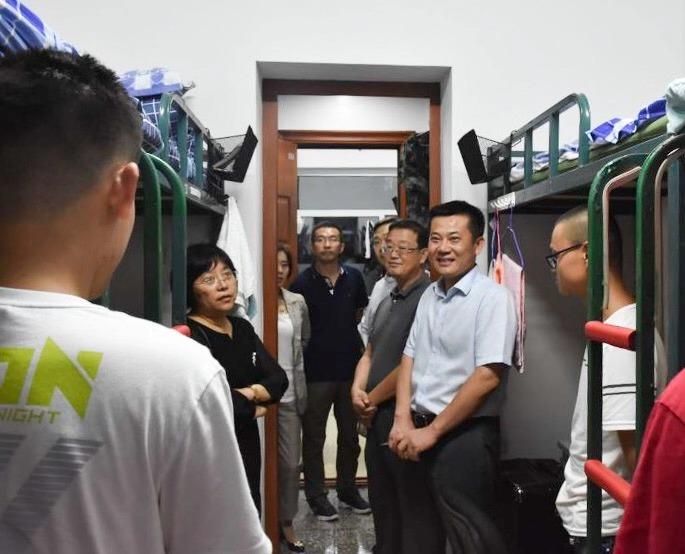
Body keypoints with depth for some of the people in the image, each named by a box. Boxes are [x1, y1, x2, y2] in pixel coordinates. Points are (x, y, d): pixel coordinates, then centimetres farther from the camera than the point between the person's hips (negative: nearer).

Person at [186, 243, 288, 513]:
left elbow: (278, 378, 3)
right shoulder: (189, 336, -18)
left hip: (247, 446, 8)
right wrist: (253, 409, -11)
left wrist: (249, 393, -17)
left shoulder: (243, 327, 7)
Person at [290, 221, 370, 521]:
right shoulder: (302, 282, -10)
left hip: (351, 367, 3)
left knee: (350, 434, 17)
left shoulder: (354, 278, -1)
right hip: (316, 372, -3)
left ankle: (347, 487, 36)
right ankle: (316, 494, 26)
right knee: (314, 437, 10)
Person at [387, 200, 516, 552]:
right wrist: (403, 420, -2)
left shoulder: (492, 297, -13)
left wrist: (432, 431, -14)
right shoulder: (429, 296, 9)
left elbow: (488, 376, -19)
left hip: (465, 435, -6)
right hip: (419, 432, 7)